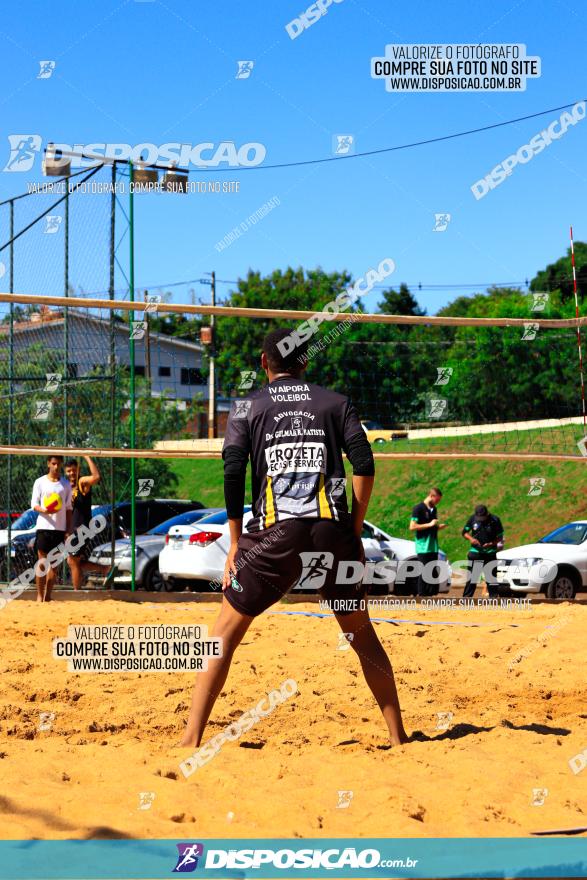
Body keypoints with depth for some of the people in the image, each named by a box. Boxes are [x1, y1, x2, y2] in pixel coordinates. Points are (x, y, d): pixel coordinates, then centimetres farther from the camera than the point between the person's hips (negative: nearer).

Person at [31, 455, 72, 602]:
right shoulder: (40, 482, 3)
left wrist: (68, 530, 4)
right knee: (42, 563, -3)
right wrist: (44, 510, -21)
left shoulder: (65, 484, 9)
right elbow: (34, 504, 1)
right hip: (43, 527, -2)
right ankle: (39, 595, 1)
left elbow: (68, 508, 11)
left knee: (54, 564, 4)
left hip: (59, 528, 2)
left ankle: (48, 596, 9)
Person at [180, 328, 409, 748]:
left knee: (226, 631, 7)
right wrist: (355, 528, 9)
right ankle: (398, 735, 16)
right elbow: (364, 465, 3)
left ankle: (192, 738, -1)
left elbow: (233, 475, 1)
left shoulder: (247, 406, 11)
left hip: (274, 532, -1)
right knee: (362, 632, 15)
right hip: (333, 528, 1)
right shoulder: (336, 402, 14)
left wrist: (236, 544, 5)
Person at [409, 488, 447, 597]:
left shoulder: (434, 509, 16)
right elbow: (412, 527, -14)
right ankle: (421, 596, -2)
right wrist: (429, 525, -16)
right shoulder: (419, 508, -8)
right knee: (424, 573, -6)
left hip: (433, 547, 7)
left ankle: (431, 595, 10)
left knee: (434, 573, 6)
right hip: (423, 547, -7)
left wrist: (439, 526, 4)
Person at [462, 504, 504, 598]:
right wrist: (471, 538, -12)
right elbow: (464, 532, 8)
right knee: (472, 576, 0)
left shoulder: (495, 520, -7)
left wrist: (491, 544, -18)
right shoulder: (472, 519, -2)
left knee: (492, 577, 3)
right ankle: (466, 597, 4)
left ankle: (494, 597, 10)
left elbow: (500, 537, -1)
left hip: (490, 554, -1)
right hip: (475, 552, 1)